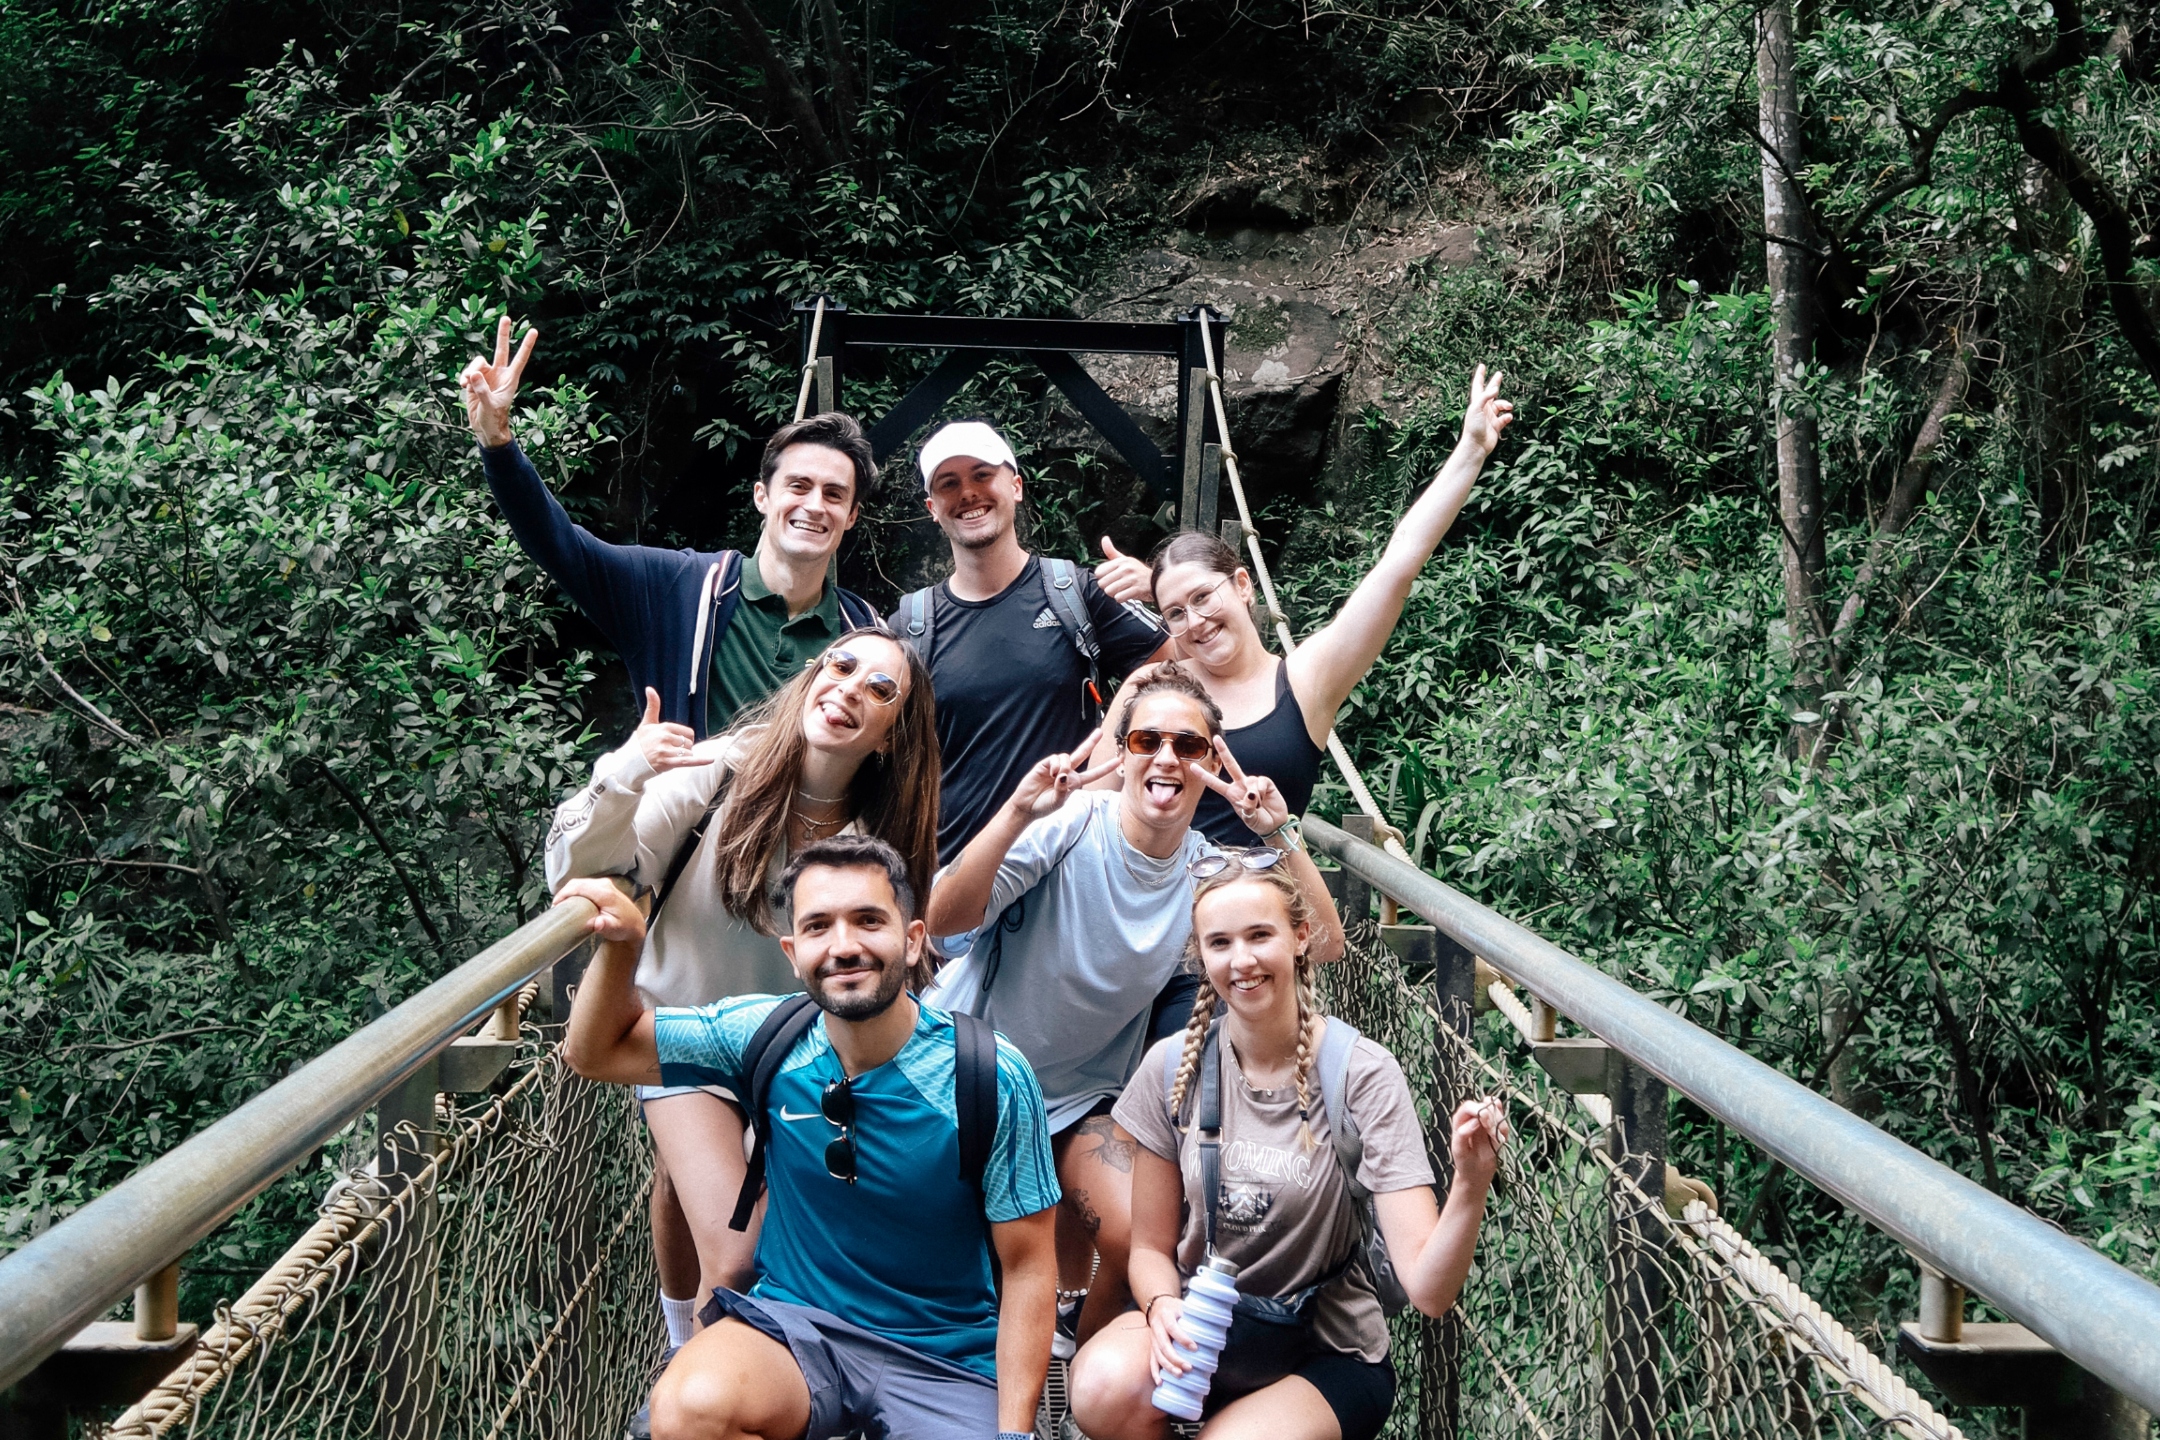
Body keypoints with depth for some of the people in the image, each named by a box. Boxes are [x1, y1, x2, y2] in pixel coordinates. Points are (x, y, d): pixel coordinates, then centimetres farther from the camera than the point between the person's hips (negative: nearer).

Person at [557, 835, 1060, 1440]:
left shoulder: (993, 1078, -13)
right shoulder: (768, 1036, -6)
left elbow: (1027, 1269, -7)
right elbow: (596, 1052, 4)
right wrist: (622, 941, -15)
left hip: (946, 1361, -1)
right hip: (794, 1323, 1)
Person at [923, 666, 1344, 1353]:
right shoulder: (1069, 823, -19)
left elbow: (1322, 943, -13)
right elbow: (943, 917, -28)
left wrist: (1281, 836, -23)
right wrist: (1017, 812, -41)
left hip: (1081, 1091, 3)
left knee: (1137, 1239, -16)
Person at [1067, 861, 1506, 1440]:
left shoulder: (1362, 1074, -15)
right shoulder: (1174, 1066, -6)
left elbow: (1427, 1289, -21)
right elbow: (1152, 1247, 3)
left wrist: (1470, 1184, -40)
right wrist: (1163, 1306, -19)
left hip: (1324, 1359, -2)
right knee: (1105, 1388, -29)